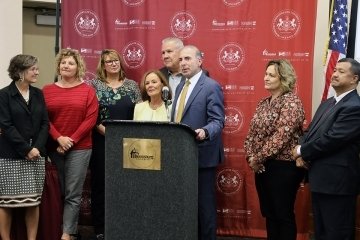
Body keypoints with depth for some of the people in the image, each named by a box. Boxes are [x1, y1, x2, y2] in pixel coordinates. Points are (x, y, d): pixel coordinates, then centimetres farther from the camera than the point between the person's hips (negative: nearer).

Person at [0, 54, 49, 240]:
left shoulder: (38, 94, 11)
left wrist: (37, 147, -7)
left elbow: (45, 123, 7)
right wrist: (26, 149, -15)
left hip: (36, 155, 4)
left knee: (33, 201, 5)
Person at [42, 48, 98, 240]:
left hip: (80, 148, -2)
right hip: (54, 147, 3)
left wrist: (72, 140, -11)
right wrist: (59, 138, -11)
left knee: (72, 194, -2)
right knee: (57, 192, 7)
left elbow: (91, 119, -5)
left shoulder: (87, 91, 2)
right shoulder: (47, 90, 8)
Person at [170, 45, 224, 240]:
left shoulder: (211, 87, -10)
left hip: (201, 154, -8)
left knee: (204, 203, 2)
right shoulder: (180, 86, 15)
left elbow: (217, 121, -17)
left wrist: (205, 132, -36)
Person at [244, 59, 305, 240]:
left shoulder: (291, 102, -12)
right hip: (262, 167, 8)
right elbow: (252, 133, 11)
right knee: (268, 213, 15)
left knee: (283, 214, 3)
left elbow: (281, 136, -21)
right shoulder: (263, 103, 11)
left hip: (284, 167, -7)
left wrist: (258, 158, -15)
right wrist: (251, 156, -5)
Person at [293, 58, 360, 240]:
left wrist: (302, 151, -10)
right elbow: (310, 131, 13)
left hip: (337, 182, -9)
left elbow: (331, 139, -23)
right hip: (320, 179, 9)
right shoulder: (327, 103, 14)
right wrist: (302, 152, -7)